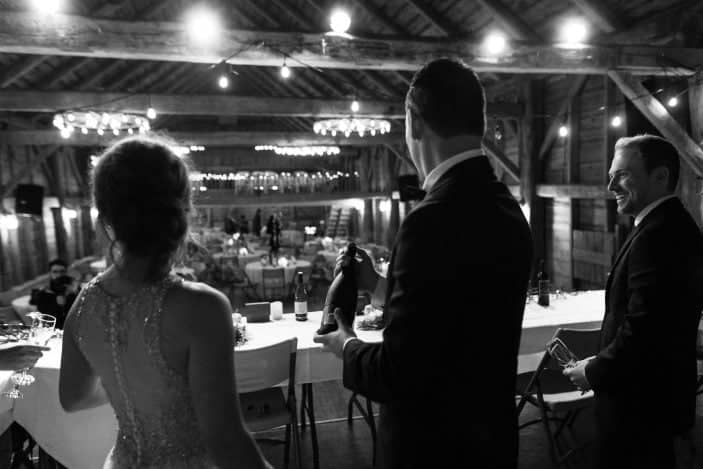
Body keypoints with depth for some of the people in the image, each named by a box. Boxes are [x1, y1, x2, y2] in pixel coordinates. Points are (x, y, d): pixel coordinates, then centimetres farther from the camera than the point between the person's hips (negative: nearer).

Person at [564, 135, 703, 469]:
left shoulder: (657, 234, -24)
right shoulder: (672, 225, 8)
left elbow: (642, 330, -29)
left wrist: (594, 373, -14)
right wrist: (601, 363, 8)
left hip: (640, 401, -9)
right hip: (659, 392, 10)